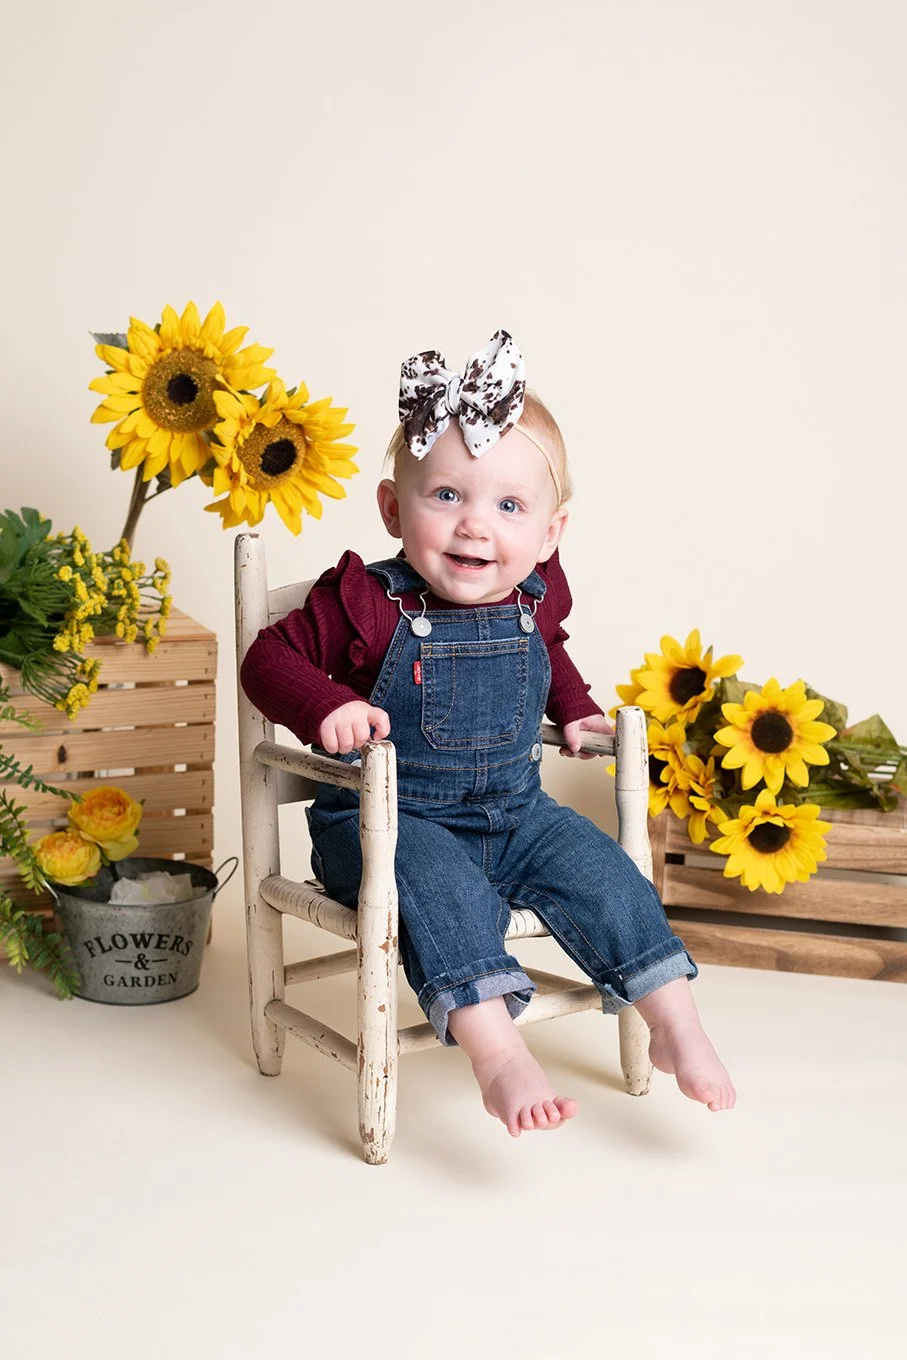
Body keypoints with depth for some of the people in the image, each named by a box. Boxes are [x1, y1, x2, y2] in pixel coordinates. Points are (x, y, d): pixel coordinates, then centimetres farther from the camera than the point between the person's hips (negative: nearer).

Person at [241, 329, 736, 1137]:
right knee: (440, 882, -33)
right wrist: (328, 707, -26)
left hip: (513, 813, 5)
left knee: (596, 866, -13)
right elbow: (271, 657, -9)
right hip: (387, 820, -4)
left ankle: (678, 1028, -4)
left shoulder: (535, 599, 3)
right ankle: (499, 1058, -37)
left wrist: (573, 709, 11)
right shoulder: (367, 602, -14)